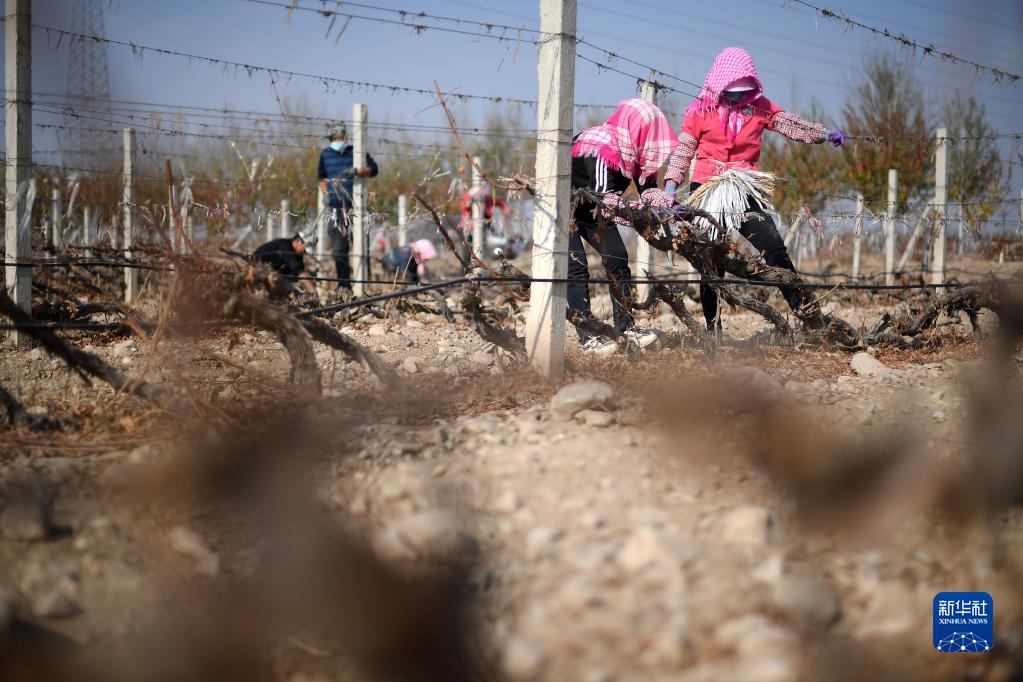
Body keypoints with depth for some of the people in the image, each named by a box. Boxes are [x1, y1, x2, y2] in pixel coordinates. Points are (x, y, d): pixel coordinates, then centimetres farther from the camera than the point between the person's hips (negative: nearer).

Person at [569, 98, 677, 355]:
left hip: (593, 207, 8)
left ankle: (626, 327, 9)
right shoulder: (600, 146, -33)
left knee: (617, 259, 1)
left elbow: (648, 190, -5)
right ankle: (588, 338, -12)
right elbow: (605, 197, -40)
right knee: (576, 268, -14)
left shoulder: (633, 150, -7)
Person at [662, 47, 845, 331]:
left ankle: (805, 311, -12)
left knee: (775, 249, -12)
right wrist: (671, 185, -6)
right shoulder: (700, 110, 2)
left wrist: (825, 133, -18)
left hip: (745, 191, 1)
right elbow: (682, 151, 4)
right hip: (707, 190, -1)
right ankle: (712, 327, 12)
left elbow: (790, 124, -2)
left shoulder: (760, 107, 7)